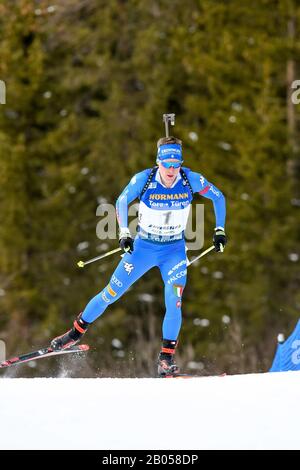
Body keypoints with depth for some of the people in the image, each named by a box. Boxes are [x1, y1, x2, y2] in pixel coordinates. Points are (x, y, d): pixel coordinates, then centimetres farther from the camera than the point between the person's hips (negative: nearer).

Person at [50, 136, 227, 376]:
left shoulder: (191, 180, -15)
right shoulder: (144, 179, -18)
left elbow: (218, 197, 1)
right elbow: (122, 202, -7)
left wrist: (220, 230, -3)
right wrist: (124, 232, -20)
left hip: (174, 250, 0)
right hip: (143, 247, 0)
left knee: (174, 301, -20)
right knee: (111, 294, 3)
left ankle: (167, 358, -9)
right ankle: (77, 332, 23)